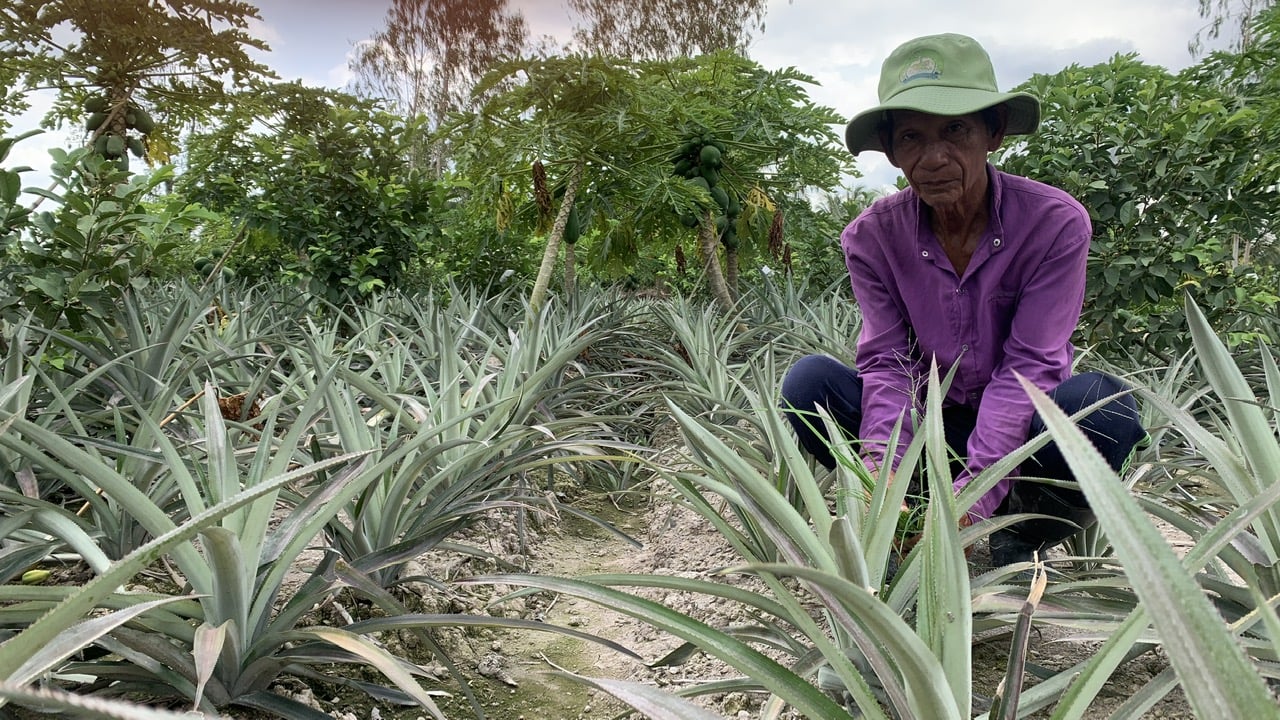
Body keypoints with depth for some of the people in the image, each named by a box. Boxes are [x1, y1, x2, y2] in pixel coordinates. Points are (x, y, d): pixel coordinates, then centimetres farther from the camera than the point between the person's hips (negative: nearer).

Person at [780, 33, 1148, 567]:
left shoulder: (1056, 223, -18)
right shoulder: (872, 235, -11)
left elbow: (1028, 364, -21)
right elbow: (887, 360, -15)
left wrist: (974, 494, -33)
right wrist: (880, 467, -35)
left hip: (1018, 427, -1)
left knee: (1103, 403, -34)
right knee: (808, 381, -23)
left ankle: (1020, 534, -6)